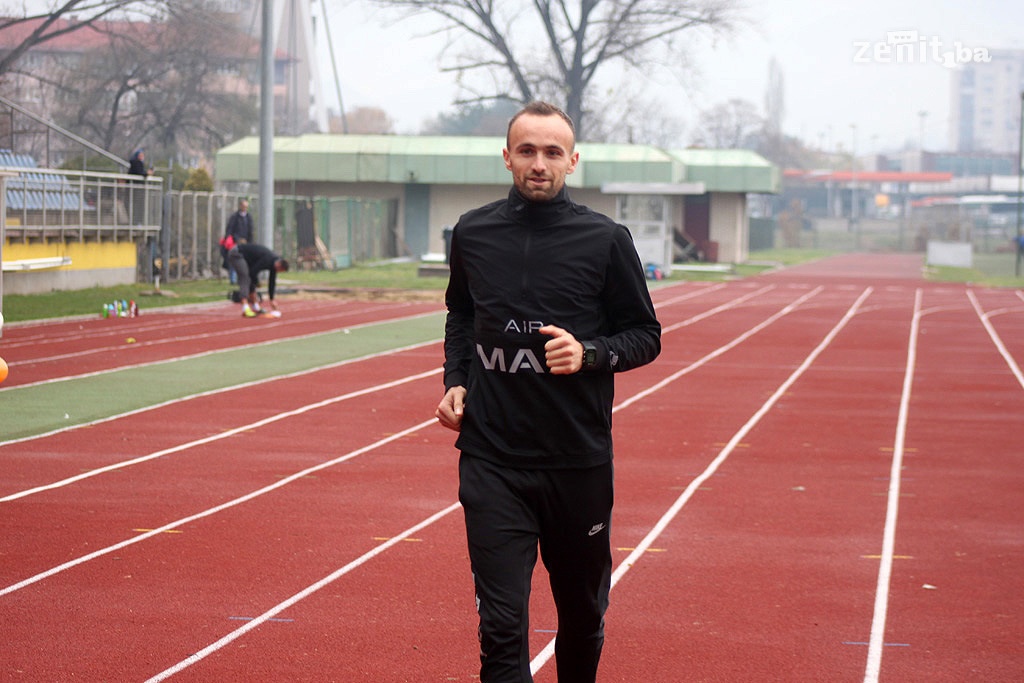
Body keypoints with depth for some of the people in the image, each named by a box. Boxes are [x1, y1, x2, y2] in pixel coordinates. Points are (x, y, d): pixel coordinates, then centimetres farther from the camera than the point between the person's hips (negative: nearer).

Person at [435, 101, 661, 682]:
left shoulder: (606, 239, -3)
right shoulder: (473, 233, 5)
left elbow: (647, 335, 4)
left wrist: (589, 352, -15)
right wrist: (456, 380, 8)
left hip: (579, 461, 0)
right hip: (492, 460, 1)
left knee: (583, 613, 15)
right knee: (501, 623, -8)